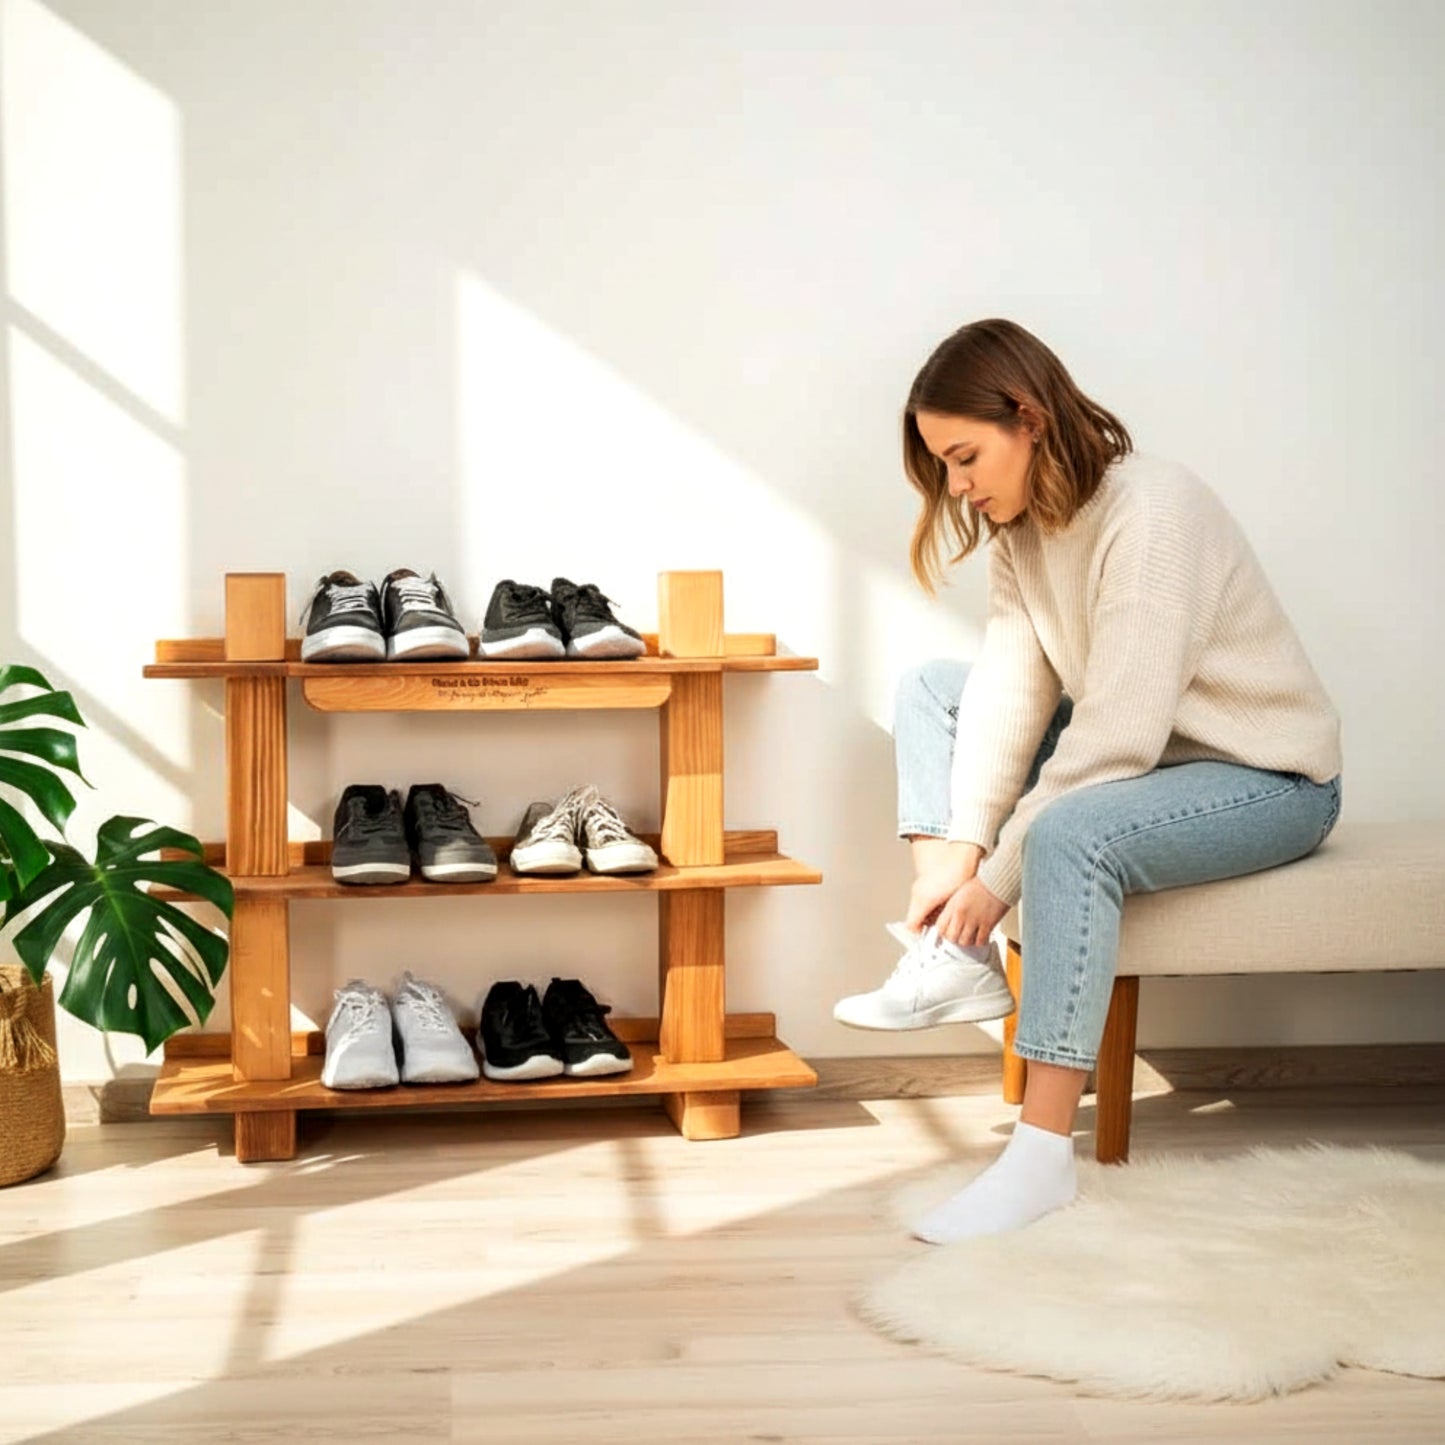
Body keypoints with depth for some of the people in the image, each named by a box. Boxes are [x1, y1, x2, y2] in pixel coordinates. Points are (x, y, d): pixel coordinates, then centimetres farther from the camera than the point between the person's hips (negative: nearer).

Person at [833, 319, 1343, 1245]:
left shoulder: (1151, 515, -27)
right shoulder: (1024, 521, 0)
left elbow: (1118, 734, -30)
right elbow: (1013, 683, -7)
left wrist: (996, 875, -24)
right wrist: (957, 849, -17)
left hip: (1269, 776, -9)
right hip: (1133, 746, 9)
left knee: (1070, 836, -36)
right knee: (930, 688, 3)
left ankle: (1043, 1156, -30)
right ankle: (952, 962, -10)